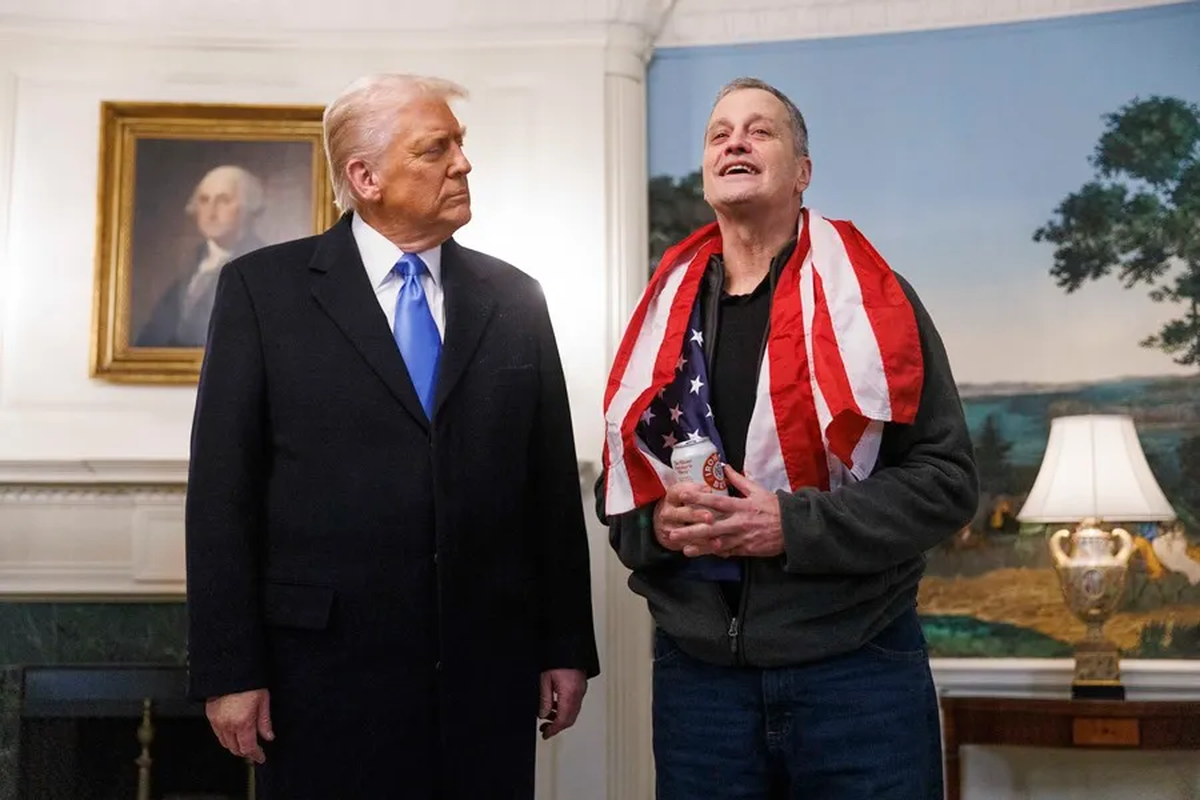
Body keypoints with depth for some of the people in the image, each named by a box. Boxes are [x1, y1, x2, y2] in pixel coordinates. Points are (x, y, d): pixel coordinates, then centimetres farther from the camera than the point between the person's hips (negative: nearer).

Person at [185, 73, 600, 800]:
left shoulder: (515, 298, 8)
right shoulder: (264, 288, 0)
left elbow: (553, 480, 8)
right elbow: (224, 486, -3)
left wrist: (567, 646, 6)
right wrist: (230, 668, -7)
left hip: (490, 664, 3)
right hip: (329, 666, -2)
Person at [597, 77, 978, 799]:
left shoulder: (871, 298, -1)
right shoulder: (664, 317, 9)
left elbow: (948, 478, -6)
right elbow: (617, 493, 15)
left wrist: (795, 525, -17)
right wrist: (658, 523, -8)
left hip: (859, 671, -3)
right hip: (697, 673, 3)